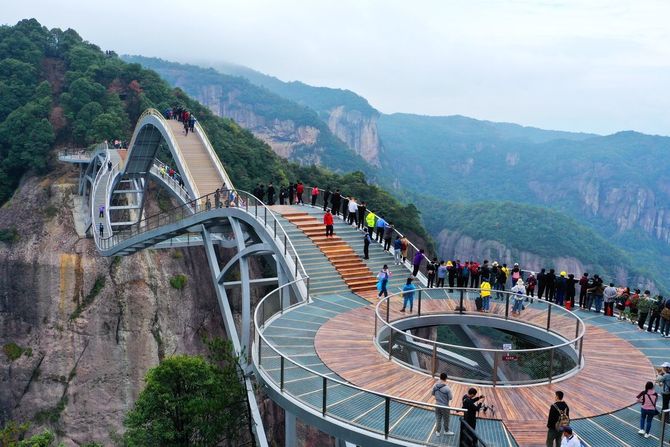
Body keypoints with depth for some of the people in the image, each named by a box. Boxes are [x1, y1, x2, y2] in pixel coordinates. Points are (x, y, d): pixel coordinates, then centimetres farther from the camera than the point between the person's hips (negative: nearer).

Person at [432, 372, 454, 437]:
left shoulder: (435, 386, -12)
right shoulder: (447, 388, -28)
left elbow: (433, 393, 3)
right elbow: (450, 397, -18)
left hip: (437, 405, 4)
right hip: (444, 406, -4)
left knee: (438, 419, 20)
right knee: (446, 419, 19)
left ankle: (438, 432, 33)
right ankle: (446, 431, 39)